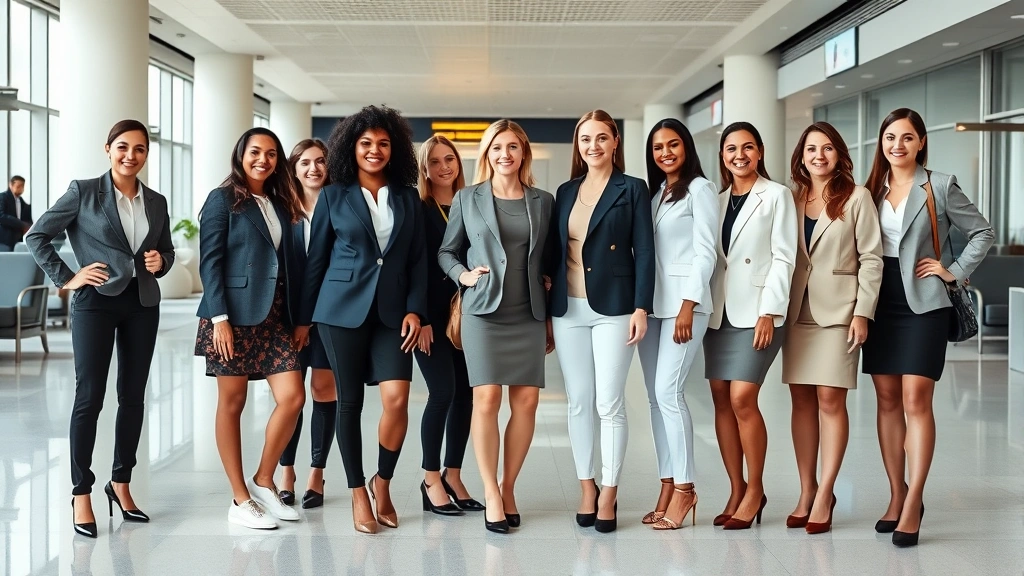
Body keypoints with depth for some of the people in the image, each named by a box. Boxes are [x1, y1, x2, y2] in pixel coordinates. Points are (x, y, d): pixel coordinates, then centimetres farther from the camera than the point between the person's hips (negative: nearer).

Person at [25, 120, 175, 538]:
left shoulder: (156, 202, 9)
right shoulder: (84, 192, -3)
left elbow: (166, 251, 19)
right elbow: (38, 236, 0)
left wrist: (161, 262, -3)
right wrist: (66, 279, -6)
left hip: (142, 304, 5)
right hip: (96, 303, -4)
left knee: (133, 397, 8)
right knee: (89, 397, -3)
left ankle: (121, 484, 22)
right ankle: (81, 493, 6)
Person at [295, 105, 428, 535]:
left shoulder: (408, 197, 9)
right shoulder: (333, 197, 4)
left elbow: (418, 259, 8)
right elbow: (316, 259, 7)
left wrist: (415, 309, -3)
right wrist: (303, 318, 6)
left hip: (392, 310, 1)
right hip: (342, 309, -1)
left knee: (396, 398, -12)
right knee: (349, 401, 3)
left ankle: (383, 483, 11)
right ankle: (358, 495, 16)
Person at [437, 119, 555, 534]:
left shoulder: (543, 202, 9)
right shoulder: (467, 199, 5)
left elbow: (548, 261, 14)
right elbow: (446, 251, 12)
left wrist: (551, 317, 9)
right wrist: (463, 275, -8)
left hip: (529, 315, 2)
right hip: (484, 311, -2)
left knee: (526, 402, -1)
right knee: (486, 399, -9)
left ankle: (509, 487, 14)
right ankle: (491, 494, 1)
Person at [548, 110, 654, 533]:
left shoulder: (632, 189, 1)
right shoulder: (565, 192, 13)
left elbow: (644, 252, -3)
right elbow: (555, 251, 14)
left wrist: (641, 308, -11)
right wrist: (548, 308, 9)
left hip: (613, 308, -4)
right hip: (568, 309, 4)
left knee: (610, 404, -3)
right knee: (579, 403, 7)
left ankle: (608, 494, 7)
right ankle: (586, 488, 17)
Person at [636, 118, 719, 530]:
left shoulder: (700, 189, -2)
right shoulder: (654, 193, 17)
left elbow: (705, 251, -9)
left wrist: (688, 306, -16)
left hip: (684, 302, -7)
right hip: (652, 304, 7)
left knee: (668, 392, -13)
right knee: (656, 396, 5)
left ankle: (684, 487, -4)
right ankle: (668, 487, 9)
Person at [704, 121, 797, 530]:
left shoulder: (776, 195, 0)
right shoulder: (717, 200, 15)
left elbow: (784, 257, -6)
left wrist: (769, 311, -13)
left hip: (757, 310, -5)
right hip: (719, 310, 5)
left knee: (742, 399, -12)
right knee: (721, 400, 3)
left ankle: (755, 490, 2)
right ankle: (737, 490, 13)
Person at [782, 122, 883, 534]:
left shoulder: (856, 198, 0)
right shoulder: (792, 199, 11)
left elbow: (871, 259, -3)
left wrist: (862, 313, -10)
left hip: (837, 310, -4)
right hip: (798, 310, 4)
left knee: (830, 399, -6)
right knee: (802, 400, 4)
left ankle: (824, 494, 1)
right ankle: (806, 492, 11)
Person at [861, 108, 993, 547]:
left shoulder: (940, 186, 0)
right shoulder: (872, 189, 10)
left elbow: (983, 233, 5)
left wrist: (954, 272, -4)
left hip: (923, 305, -4)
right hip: (880, 304, 4)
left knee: (916, 401, -10)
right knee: (887, 400, 6)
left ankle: (913, 505, -7)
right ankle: (897, 496, 14)